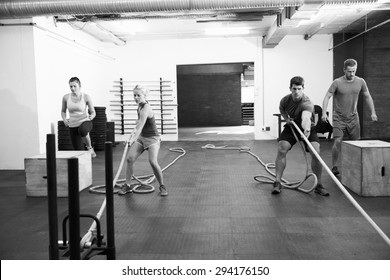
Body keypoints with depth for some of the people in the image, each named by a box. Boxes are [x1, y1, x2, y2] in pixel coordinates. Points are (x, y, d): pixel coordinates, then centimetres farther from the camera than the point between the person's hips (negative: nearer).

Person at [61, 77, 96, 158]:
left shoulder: (86, 97, -7)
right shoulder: (66, 97, -1)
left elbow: (93, 112, 1)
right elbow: (63, 111, 14)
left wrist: (91, 116, -22)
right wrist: (64, 119, -6)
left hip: (85, 122, -3)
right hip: (73, 126, 3)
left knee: (82, 130, -40)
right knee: (78, 150, 2)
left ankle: (90, 147, -13)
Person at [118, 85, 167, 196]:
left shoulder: (146, 109, -23)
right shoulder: (140, 106, 4)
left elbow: (140, 126, -35)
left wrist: (133, 139, -45)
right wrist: (134, 130, 17)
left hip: (152, 138, -8)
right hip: (141, 137, 8)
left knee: (153, 161, -22)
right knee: (130, 159, -5)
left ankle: (162, 186, -3)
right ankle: (127, 185, 7)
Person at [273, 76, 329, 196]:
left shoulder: (307, 103, -30)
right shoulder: (285, 100, -14)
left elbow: (306, 118, -52)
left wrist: (307, 129, -73)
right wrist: (286, 118, -7)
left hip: (307, 129, -2)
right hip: (291, 127, 3)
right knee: (281, 150, -19)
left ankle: (318, 185, -5)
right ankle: (277, 183, -11)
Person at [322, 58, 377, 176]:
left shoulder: (360, 82, 2)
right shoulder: (337, 83, -9)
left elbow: (367, 97, 13)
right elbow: (327, 97, -9)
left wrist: (373, 112, 9)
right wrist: (324, 113, -21)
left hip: (353, 118, 4)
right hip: (339, 118, -3)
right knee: (337, 141, -13)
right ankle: (334, 167, -1)